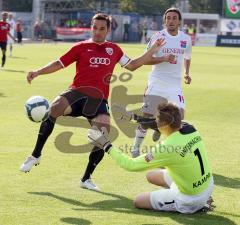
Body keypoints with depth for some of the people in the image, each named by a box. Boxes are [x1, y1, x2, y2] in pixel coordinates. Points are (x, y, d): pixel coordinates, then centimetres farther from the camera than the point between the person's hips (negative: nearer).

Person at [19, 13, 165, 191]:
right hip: (78, 93, -2)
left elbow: (132, 65, 24)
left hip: (98, 99, 2)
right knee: (53, 110, -31)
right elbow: (59, 64, 7)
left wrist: (152, 51, 19)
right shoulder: (81, 47, 7)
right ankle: (36, 155, -17)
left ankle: (87, 178, 5)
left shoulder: (114, 49, 16)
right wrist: (38, 72, -5)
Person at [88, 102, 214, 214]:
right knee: (151, 176, 23)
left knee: (138, 202, 8)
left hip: (190, 200, -8)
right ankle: (201, 201, 16)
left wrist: (106, 146, -13)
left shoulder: (168, 148, -29)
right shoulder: (189, 128, -9)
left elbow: (132, 165, -22)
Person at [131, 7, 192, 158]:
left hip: (175, 85, 3)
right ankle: (136, 148, 16)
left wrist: (187, 73, 11)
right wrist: (164, 58, -22)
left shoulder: (186, 39, 5)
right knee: (146, 118, -2)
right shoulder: (158, 37, -6)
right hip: (156, 84, -2)